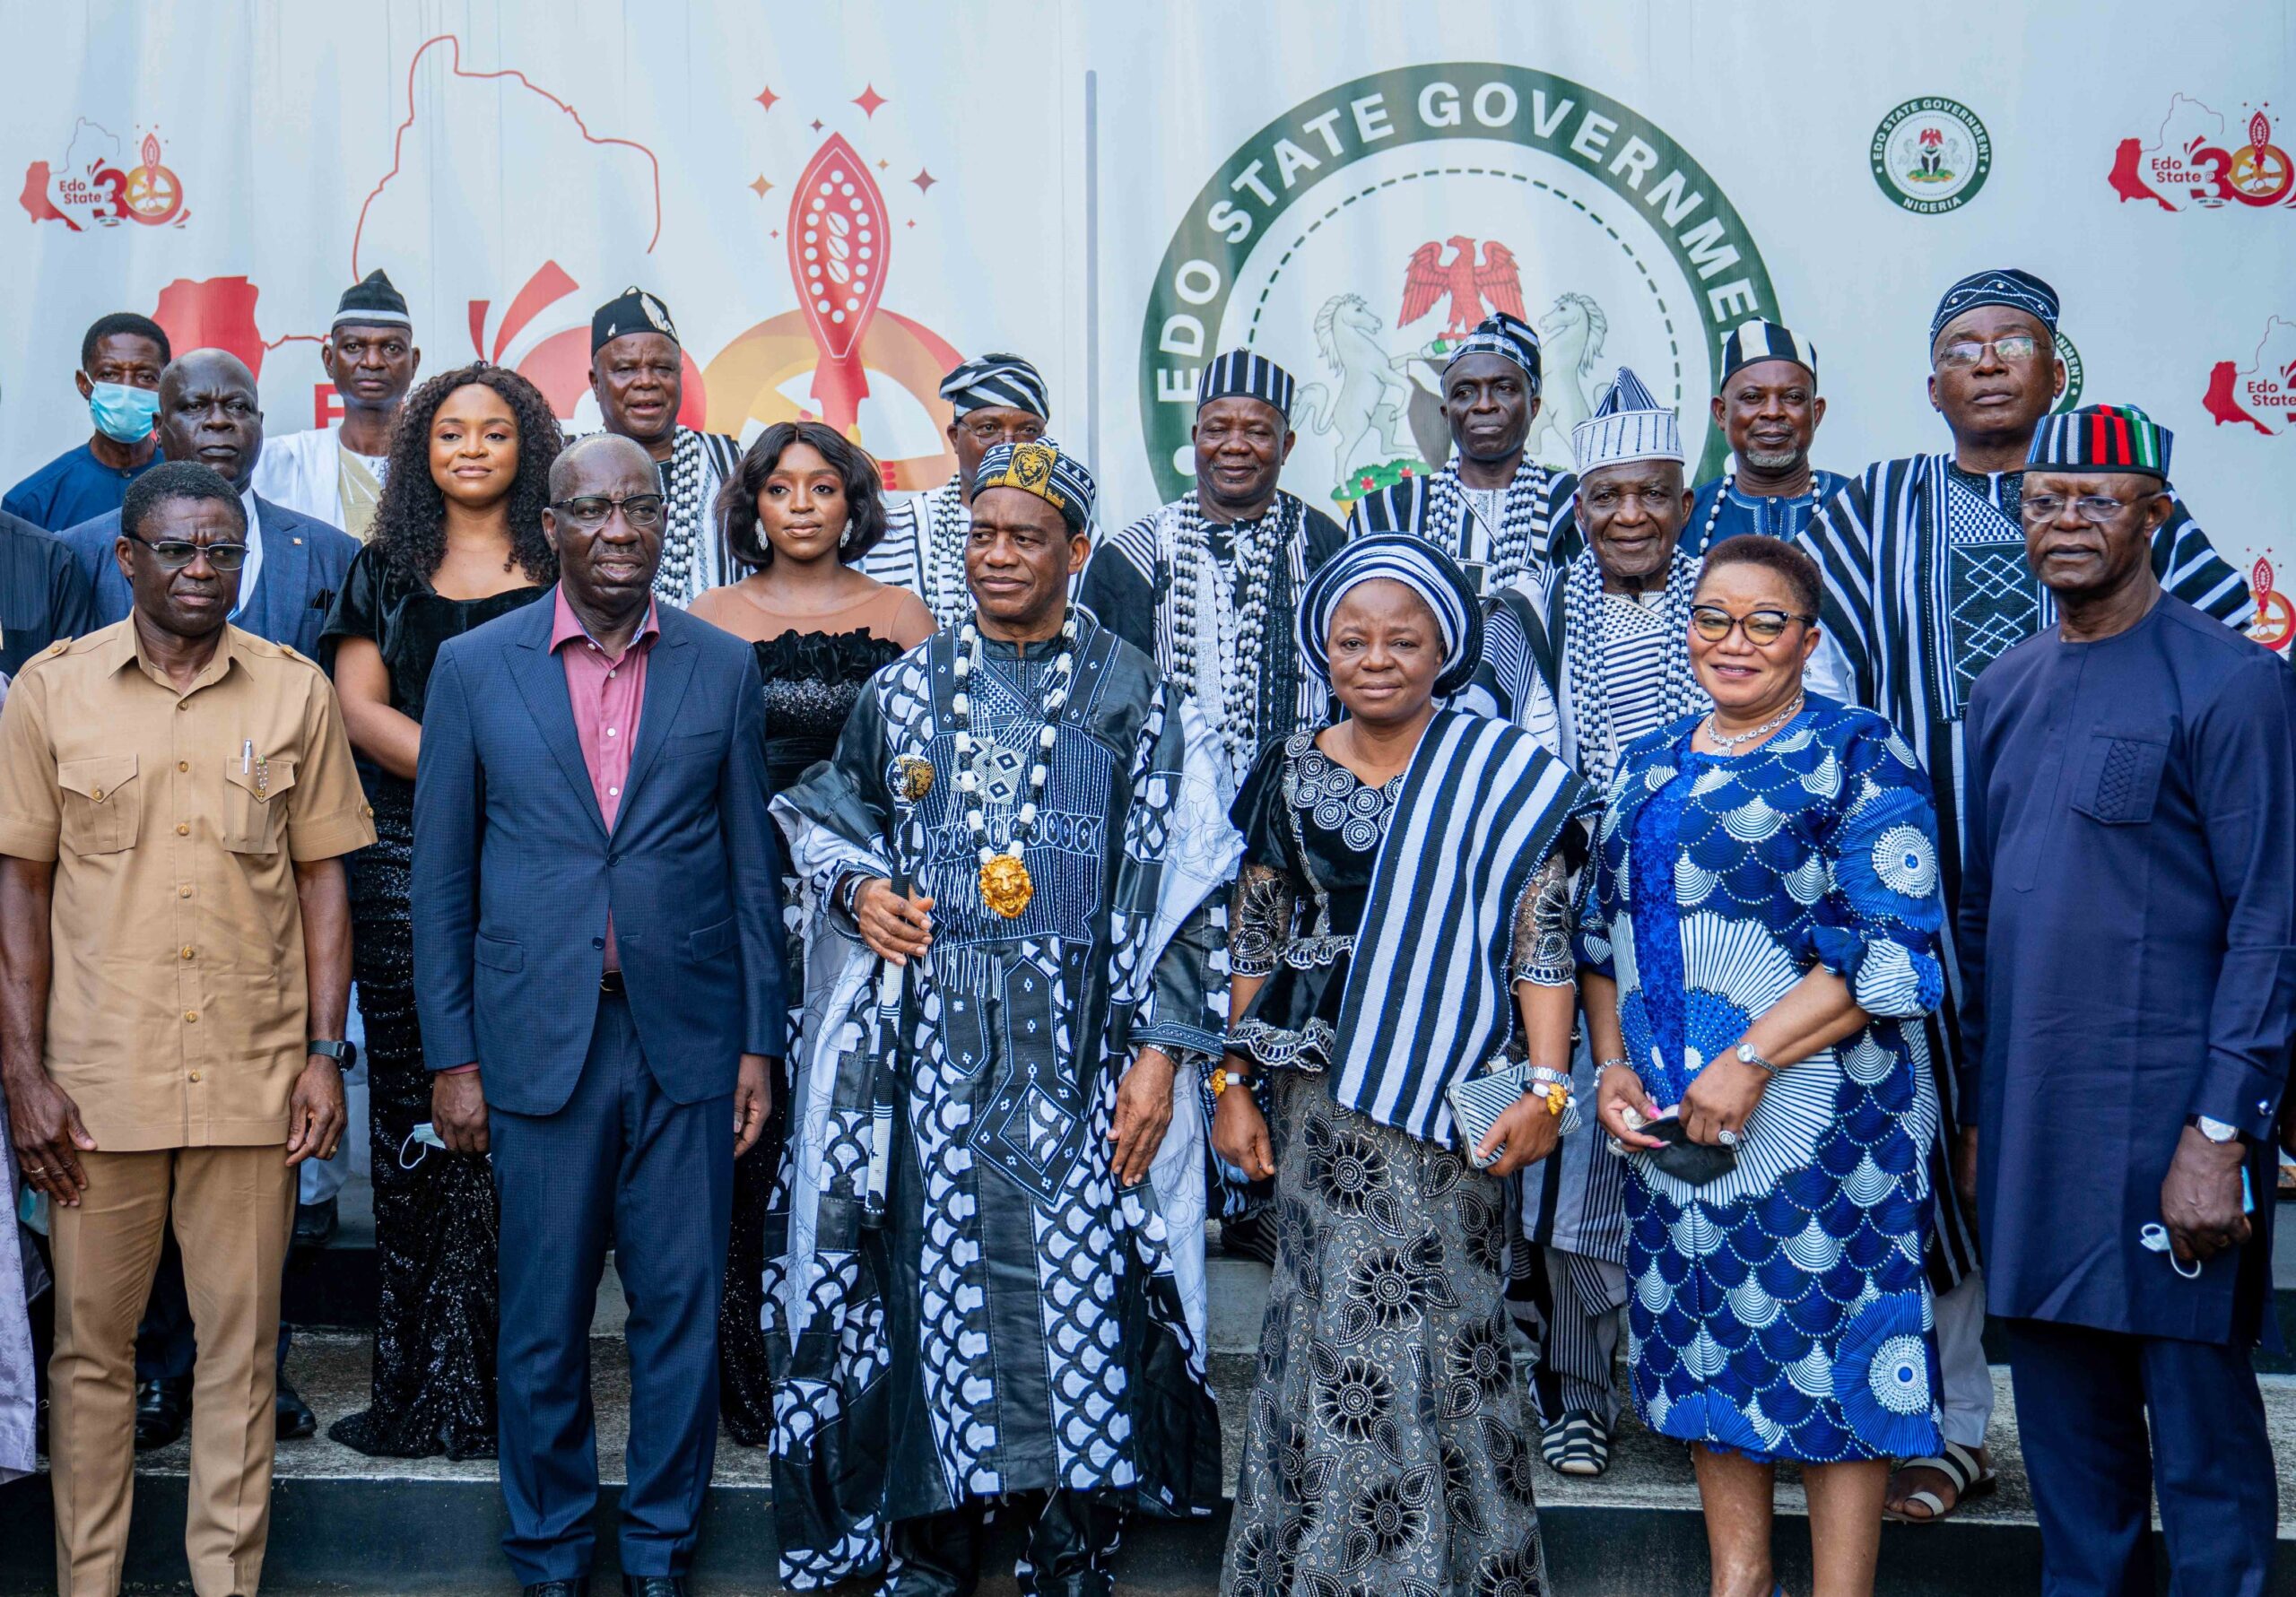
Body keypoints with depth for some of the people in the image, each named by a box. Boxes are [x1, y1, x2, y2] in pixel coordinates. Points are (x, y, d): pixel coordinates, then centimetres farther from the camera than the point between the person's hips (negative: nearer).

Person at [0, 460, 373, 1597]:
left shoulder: (296, 692, 4)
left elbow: (322, 878, 6)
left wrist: (325, 1053, 0)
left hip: (253, 1077, 0)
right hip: (98, 1077, 0)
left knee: (241, 1342, 7)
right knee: (92, 1342, 8)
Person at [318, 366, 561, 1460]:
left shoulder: (564, 576, 10)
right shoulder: (386, 572, 16)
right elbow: (360, 707, 5)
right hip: (409, 866, 2)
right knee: (416, 1121, 0)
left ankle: (508, 1381, 4)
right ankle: (422, 1384, 8)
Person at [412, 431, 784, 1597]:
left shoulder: (722, 667, 5)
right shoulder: (473, 667, 2)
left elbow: (752, 865, 7)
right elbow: (440, 876, 4)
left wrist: (758, 1040, 3)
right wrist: (451, 1055, 0)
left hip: (686, 1041, 1)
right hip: (538, 1042, 0)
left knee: (682, 1312, 7)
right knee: (542, 1322, 9)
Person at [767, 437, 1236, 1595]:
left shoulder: (1137, 699, 2)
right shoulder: (904, 688, 9)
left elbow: (1179, 884, -1)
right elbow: (828, 816, 21)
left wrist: (1160, 1052, -8)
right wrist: (857, 887, -2)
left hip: (1078, 1048, -2)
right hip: (931, 1044, 2)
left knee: (1081, 1279, -1)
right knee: (932, 1274, 4)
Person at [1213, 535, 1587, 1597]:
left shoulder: (1501, 777, -2)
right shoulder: (1293, 775, 7)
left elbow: (1542, 939, -5)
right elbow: (1254, 942, 11)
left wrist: (1544, 1087, -12)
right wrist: (1236, 1084, 8)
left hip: (1451, 1095, -3)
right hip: (1322, 1094, 3)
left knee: (1444, 1322, 1)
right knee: (1330, 1323, 7)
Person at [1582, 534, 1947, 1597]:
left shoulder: (1860, 757, -6)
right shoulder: (1649, 765, 13)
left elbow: (1893, 949, -14)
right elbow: (1599, 930, 17)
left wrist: (1750, 1059, -19)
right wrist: (1613, 1066, 2)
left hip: (1818, 1119, -6)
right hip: (1668, 1120, 6)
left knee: (1825, 1354, 0)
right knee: (1706, 1352, 12)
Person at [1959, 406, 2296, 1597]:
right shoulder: (2005, 690, 12)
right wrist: (1977, 1113, 13)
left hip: (2167, 1128, -6)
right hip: (2029, 1125, 6)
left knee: (2200, 1429, 3)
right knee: (2065, 1429, 14)